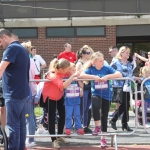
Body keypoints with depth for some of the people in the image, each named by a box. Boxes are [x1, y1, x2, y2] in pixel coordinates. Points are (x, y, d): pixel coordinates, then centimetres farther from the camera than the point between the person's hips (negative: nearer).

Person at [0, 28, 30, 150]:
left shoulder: (12, 48, -13)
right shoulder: (21, 48, 18)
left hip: (13, 93, -9)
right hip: (22, 92, 10)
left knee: (13, 125, -6)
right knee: (21, 123, 10)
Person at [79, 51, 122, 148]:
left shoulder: (107, 68, -6)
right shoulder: (91, 69, -7)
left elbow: (119, 74, -15)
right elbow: (80, 75, -21)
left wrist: (107, 76, -27)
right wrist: (94, 77, -28)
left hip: (106, 95, 2)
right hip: (96, 94, -2)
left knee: (104, 116, 9)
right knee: (95, 105, -34)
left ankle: (103, 138, 24)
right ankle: (97, 126, -11)